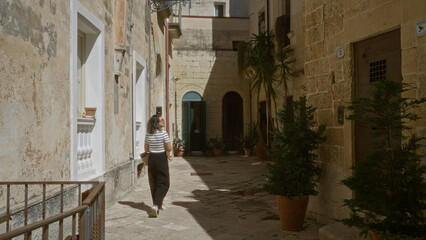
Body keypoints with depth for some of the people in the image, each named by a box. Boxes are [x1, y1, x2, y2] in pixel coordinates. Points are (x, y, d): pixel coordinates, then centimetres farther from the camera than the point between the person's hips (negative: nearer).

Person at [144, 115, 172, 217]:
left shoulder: (148, 134, 2)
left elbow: (146, 149, 9)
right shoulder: (163, 133, -14)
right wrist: (167, 154, 8)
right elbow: (169, 148, -13)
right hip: (161, 159, -5)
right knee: (163, 184, 3)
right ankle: (156, 205, -13)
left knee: (154, 184, 14)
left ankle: (158, 205, 24)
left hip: (151, 159, 5)